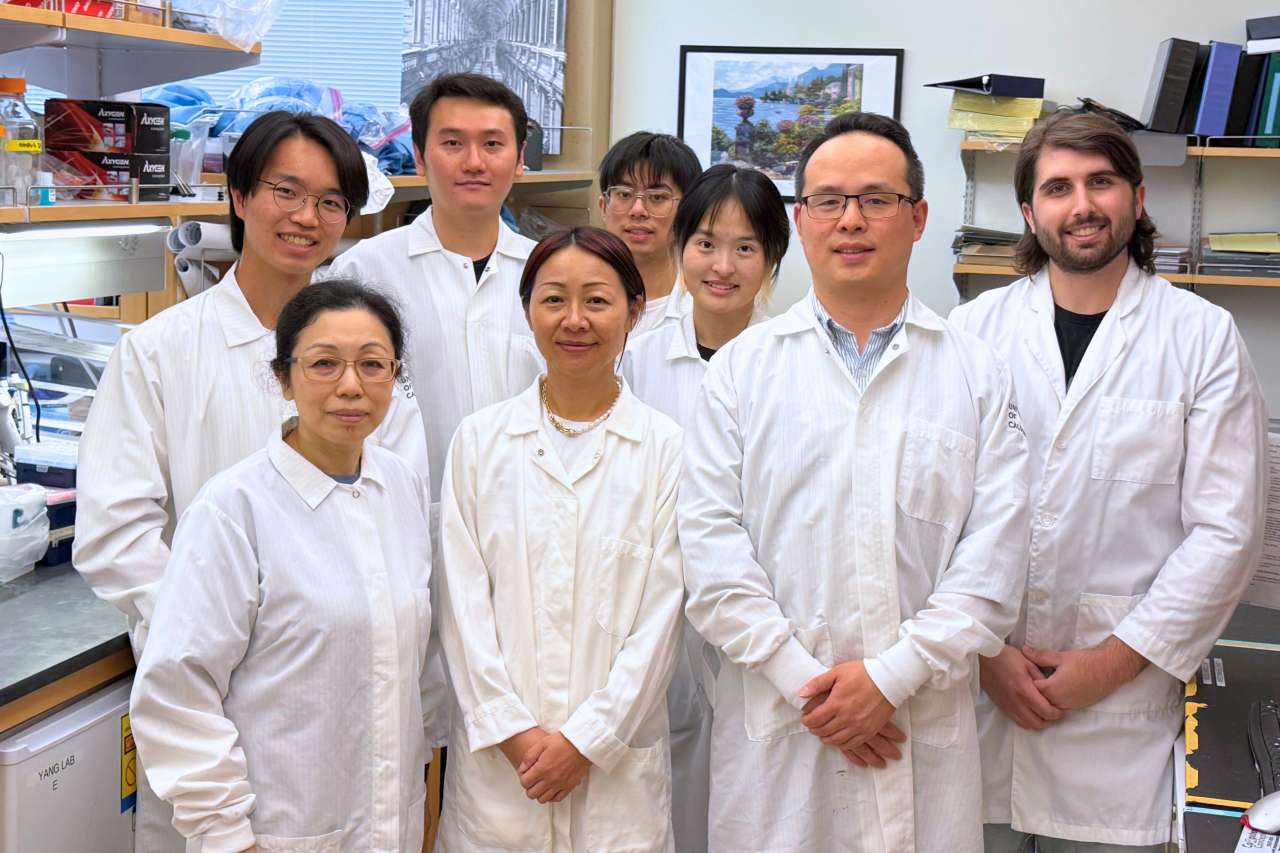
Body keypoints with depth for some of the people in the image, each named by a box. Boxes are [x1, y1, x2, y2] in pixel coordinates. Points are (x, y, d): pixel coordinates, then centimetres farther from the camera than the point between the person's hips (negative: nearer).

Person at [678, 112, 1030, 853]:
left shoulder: (977, 375, 7)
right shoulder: (742, 368, 6)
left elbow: (994, 558, -1)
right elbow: (712, 547, -2)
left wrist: (891, 677, -11)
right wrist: (805, 680, -9)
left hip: (926, 731, 0)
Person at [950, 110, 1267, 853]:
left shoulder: (1204, 337, 0)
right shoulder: (974, 330, 3)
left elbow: (1226, 532, -4)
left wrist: (1113, 662, -7)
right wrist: (982, 650, -6)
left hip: (1122, 708, -1)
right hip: (975, 690, 1)